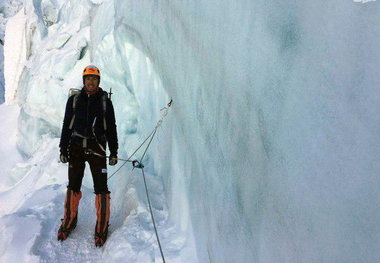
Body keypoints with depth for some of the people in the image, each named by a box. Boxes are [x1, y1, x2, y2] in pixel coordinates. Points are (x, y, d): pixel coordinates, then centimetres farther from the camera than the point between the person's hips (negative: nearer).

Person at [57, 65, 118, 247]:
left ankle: (101, 227, 6)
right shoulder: (74, 99, 7)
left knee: (101, 187, -5)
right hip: (76, 148, 2)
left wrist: (114, 152, 3)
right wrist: (63, 149, 6)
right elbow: (66, 125, 10)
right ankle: (69, 221, 24)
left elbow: (111, 128, 7)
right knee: (73, 186, 8)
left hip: (97, 148, -1)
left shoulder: (105, 102, 5)